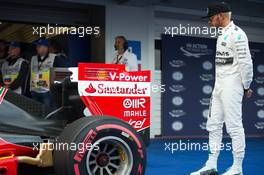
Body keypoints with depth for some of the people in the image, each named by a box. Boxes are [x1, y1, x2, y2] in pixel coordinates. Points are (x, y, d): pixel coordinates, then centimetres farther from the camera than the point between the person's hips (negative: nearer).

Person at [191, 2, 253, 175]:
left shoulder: (236, 34, -12)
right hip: (219, 86, 10)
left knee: (234, 126, -5)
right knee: (213, 125, 10)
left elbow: (245, 62, -16)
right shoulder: (222, 35, 17)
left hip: (232, 86, -10)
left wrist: (246, 86, -10)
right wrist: (218, 85, 12)